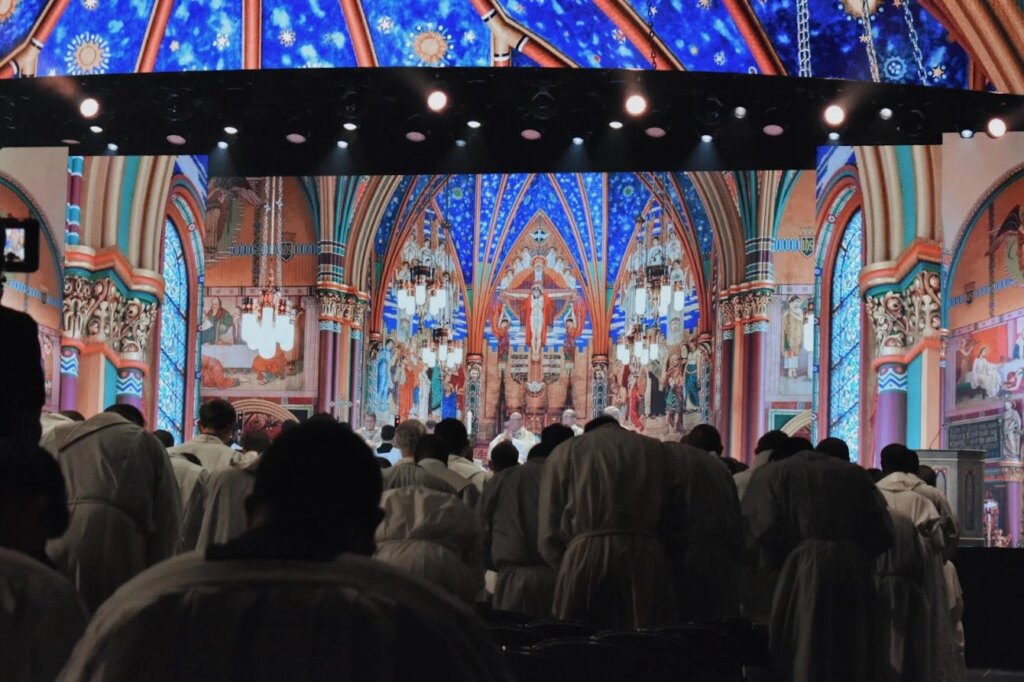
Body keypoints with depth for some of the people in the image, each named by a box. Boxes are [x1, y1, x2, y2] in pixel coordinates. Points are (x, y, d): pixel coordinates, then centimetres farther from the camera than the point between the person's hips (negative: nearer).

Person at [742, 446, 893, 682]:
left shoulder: (774, 473, 10)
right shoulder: (854, 473, 20)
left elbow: (765, 529, -4)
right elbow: (883, 531, 11)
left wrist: (778, 563, 13)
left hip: (805, 571, -3)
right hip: (855, 571, 3)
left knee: (803, 661, 1)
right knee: (853, 661, 11)